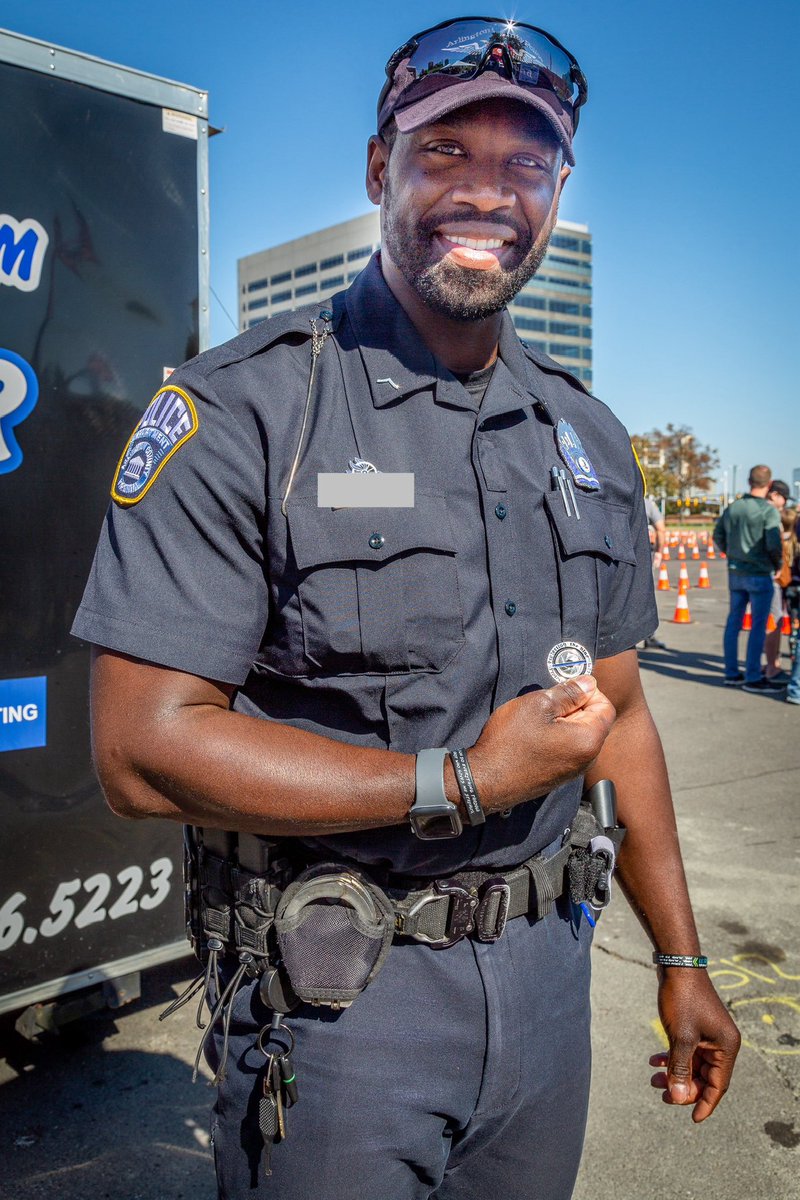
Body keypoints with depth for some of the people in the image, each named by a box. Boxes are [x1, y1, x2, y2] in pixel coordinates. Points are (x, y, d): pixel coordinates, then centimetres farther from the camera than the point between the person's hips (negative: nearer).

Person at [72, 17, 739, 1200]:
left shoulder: (588, 436, 6)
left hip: (549, 969, 6)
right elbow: (143, 747, -20)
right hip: (340, 997, -5)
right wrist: (465, 781, -19)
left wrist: (681, 960, 10)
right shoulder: (244, 409, -14)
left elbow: (618, 712, 10)